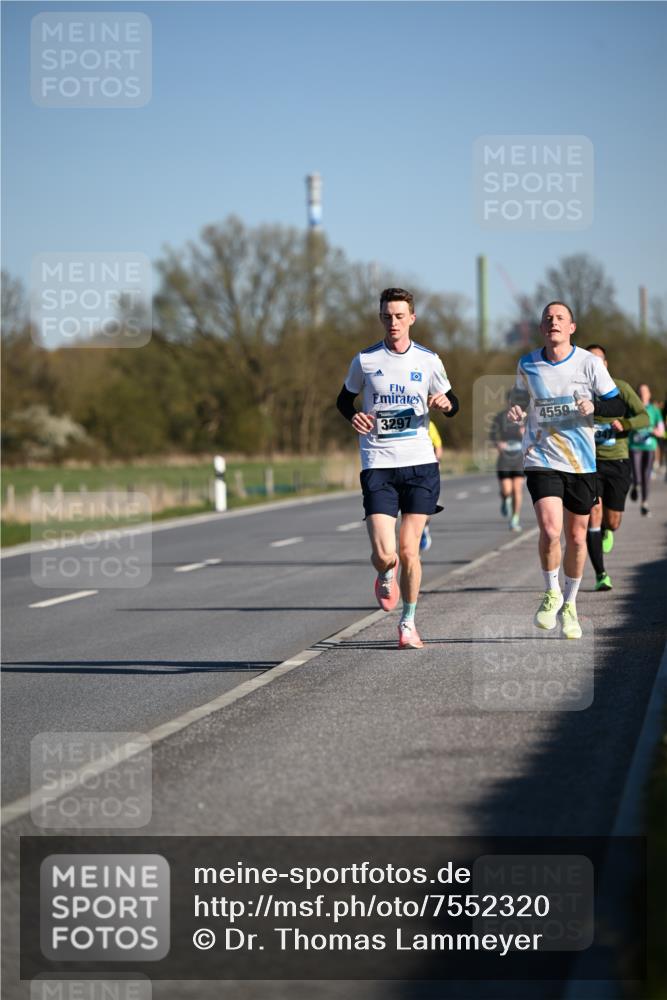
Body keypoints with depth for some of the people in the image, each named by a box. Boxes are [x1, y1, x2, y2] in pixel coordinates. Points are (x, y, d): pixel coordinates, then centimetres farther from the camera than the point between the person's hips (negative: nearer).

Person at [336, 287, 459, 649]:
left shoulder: (428, 360, 4)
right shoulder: (365, 360, 1)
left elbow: (451, 403, 14)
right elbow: (344, 399, 15)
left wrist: (445, 403, -9)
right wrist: (353, 416, -7)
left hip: (420, 463, 1)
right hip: (378, 466, -1)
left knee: (408, 550, 2)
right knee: (383, 554, -13)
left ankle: (408, 622, 20)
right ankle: (386, 575, 25)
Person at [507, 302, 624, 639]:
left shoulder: (589, 363, -3)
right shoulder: (527, 366, 2)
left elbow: (618, 405, 2)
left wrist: (594, 406, -18)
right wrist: (516, 411, -4)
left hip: (581, 463, 1)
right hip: (541, 459, -1)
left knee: (576, 538, 8)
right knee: (550, 530, -18)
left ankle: (569, 605, 28)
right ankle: (551, 594, 6)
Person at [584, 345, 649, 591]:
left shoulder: (621, 388, -2)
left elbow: (644, 418, -11)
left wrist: (624, 424, -30)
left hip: (618, 462, 1)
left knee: (612, 522, 6)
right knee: (594, 514, -17)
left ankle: (606, 531, 46)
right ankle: (601, 575, -14)